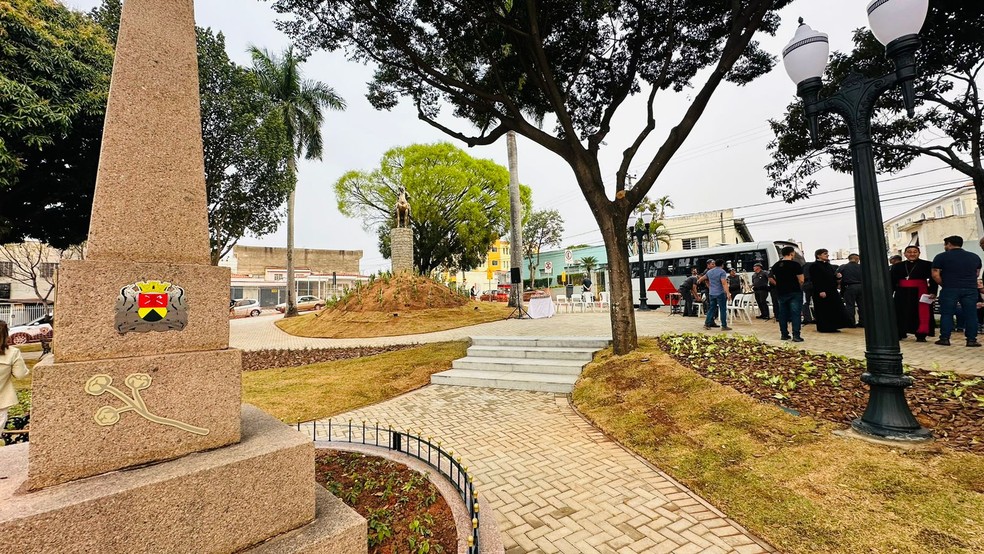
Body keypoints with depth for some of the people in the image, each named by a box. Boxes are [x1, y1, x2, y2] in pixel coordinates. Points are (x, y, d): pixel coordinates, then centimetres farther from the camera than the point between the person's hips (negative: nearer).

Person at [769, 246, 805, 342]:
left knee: (782, 314, 9)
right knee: (795, 314, -2)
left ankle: (784, 334, 14)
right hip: (794, 292, -5)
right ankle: (796, 335, -6)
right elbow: (801, 280, -11)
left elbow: (770, 278, 10)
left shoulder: (776, 265, 6)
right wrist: (799, 288, 6)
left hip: (781, 293, 5)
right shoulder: (795, 264, -9)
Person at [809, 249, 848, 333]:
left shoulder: (828, 265, 17)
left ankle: (832, 327, 16)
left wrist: (837, 276, 3)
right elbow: (815, 280, -16)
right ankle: (823, 328, 4)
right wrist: (820, 291, -22)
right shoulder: (814, 266, -9)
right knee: (823, 311, -3)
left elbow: (832, 277, 26)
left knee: (836, 309, 8)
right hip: (822, 292, -8)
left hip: (832, 291, 9)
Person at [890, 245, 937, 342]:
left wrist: (933, 292, -14)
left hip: (920, 293, -2)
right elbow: (892, 281, 6)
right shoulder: (897, 266, 7)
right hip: (902, 293, 2)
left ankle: (921, 335, 8)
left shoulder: (927, 265, 1)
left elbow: (933, 279, -4)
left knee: (922, 314, -1)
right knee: (901, 314, 7)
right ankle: (900, 334, 17)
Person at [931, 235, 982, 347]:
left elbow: (935, 275, -9)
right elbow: (977, 273, 17)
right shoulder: (975, 257, 12)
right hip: (971, 289, 4)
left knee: (947, 314, 1)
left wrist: (944, 285, 4)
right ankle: (972, 339, 8)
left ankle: (945, 339, 2)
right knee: (971, 314, 6)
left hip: (949, 289, -4)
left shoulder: (941, 257, -5)